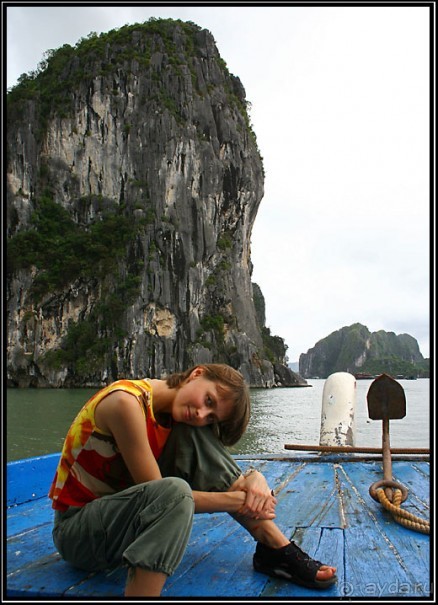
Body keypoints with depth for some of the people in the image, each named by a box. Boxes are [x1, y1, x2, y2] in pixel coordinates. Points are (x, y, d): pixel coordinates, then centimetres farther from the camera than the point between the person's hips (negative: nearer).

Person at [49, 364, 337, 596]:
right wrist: (239, 500, -22)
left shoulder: (172, 414, -2)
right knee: (173, 490, -36)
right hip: (77, 530, -7)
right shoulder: (126, 401, -26)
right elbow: (166, 496, -26)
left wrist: (255, 478, -20)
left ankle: (275, 546, -10)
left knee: (195, 434, -11)